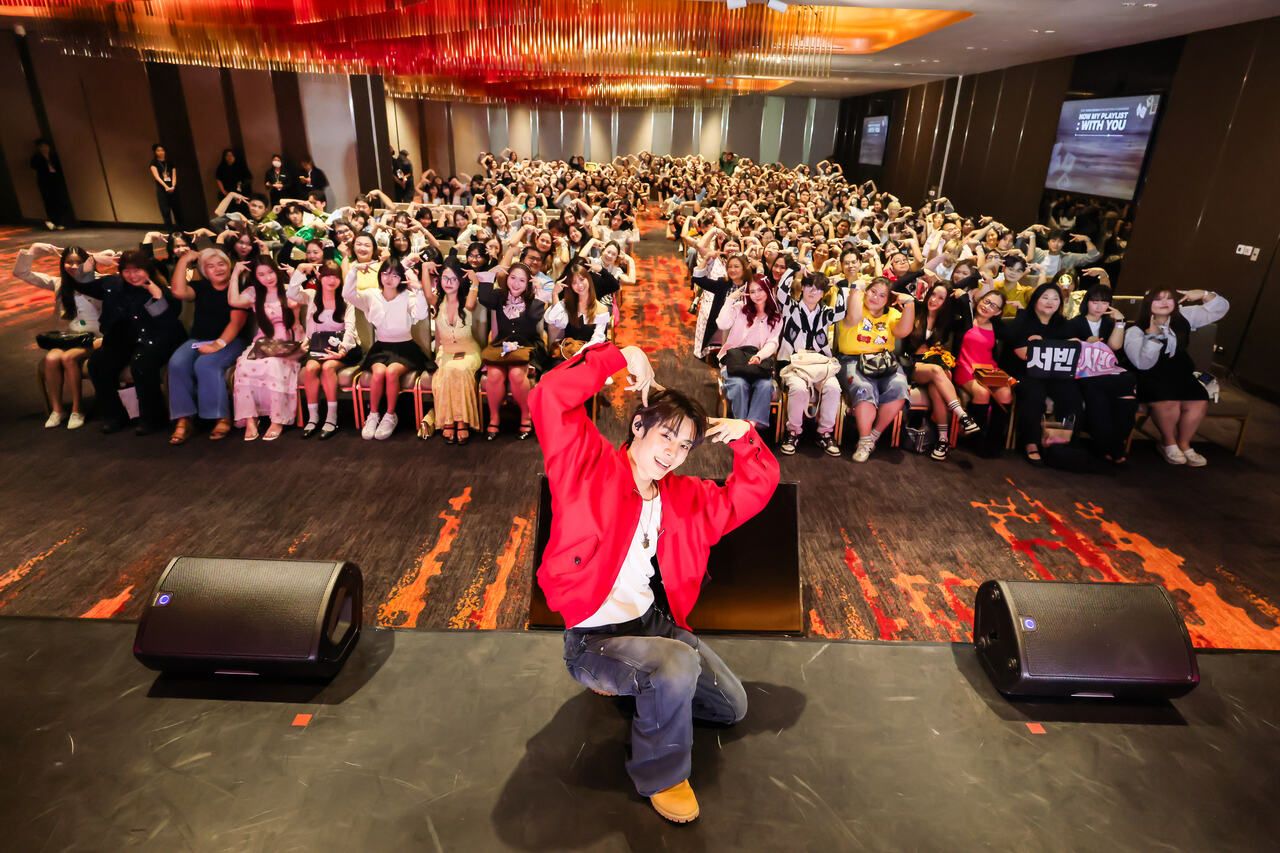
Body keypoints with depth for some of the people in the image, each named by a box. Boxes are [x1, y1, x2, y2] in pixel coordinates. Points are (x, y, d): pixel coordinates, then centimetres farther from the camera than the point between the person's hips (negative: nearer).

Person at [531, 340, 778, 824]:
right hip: (595, 638, -7)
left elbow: (755, 490, 10)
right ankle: (660, 776, -5)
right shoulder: (591, 468, -14)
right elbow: (550, 399, -27)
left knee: (731, 708, 16)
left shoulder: (686, 497, 3)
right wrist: (620, 358, -25)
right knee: (679, 665, -36)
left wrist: (745, 438, -8)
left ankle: (632, 680, 30)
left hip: (655, 621, 8)